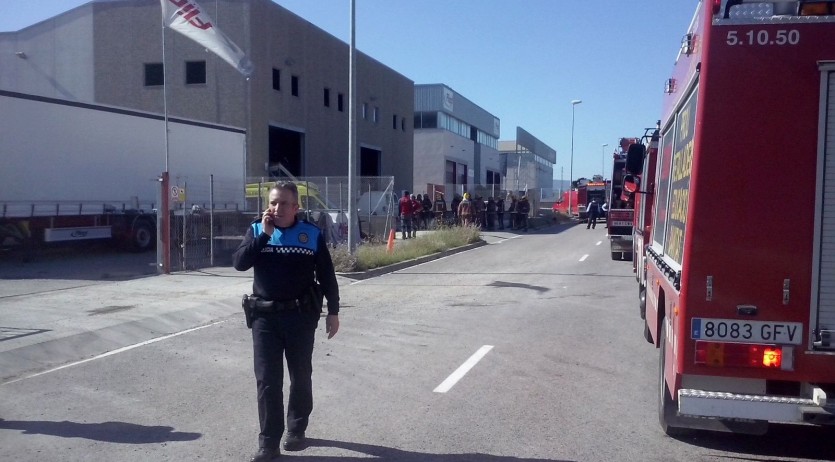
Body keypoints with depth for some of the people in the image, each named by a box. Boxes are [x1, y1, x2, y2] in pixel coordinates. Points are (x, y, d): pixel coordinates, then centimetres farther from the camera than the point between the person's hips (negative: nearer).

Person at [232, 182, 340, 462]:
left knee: (300, 376, 12)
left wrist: (333, 312, 2)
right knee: (267, 381, 1)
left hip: (301, 315, -1)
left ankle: (296, 430, 31)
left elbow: (327, 276, 3)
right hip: (265, 316, 1)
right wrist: (264, 235, -18)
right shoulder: (256, 231, 3)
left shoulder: (311, 234, -2)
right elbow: (239, 263, -12)